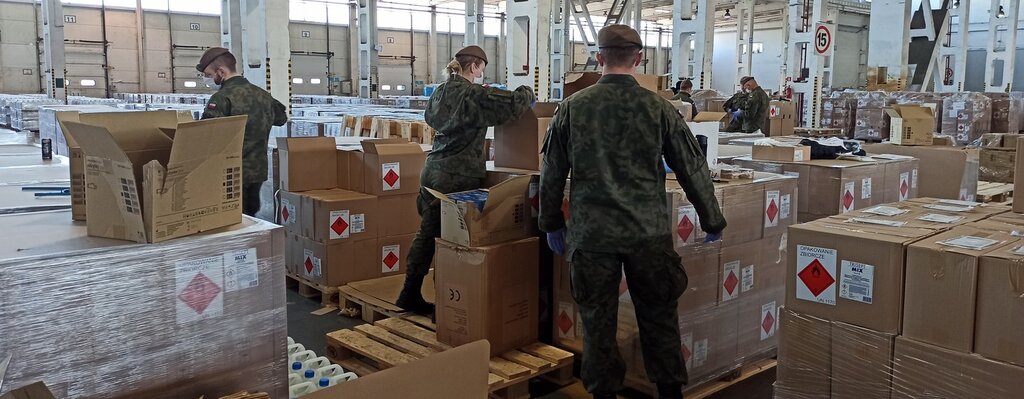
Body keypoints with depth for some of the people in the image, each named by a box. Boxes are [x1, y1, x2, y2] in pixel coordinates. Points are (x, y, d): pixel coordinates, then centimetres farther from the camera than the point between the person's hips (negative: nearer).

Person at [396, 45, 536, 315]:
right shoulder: (475, 95, -13)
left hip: (433, 172, 8)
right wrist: (527, 93, 5)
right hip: (459, 178, -8)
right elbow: (514, 103, -18)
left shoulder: (439, 93, 12)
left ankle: (411, 295, 22)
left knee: (427, 233, 14)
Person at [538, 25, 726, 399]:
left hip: (591, 233, 0)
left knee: (597, 320, 11)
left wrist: (552, 224, 17)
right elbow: (693, 168, 2)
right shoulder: (658, 107, -3)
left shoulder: (572, 108, -1)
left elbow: (551, 173, 4)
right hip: (648, 231, 0)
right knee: (659, 317, 13)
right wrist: (712, 221, 14)